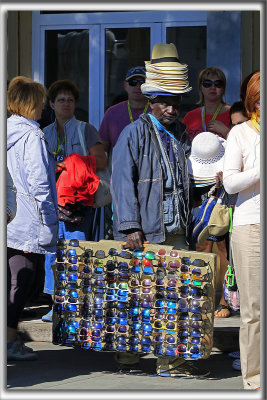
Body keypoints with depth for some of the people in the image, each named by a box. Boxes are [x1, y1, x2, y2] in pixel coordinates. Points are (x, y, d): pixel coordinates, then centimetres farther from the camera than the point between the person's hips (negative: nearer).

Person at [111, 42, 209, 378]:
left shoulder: (180, 133, 15)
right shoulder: (134, 134, -4)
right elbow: (122, 182, -10)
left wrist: (185, 222, 16)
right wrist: (131, 227, -17)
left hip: (174, 231, 6)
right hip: (143, 233, -6)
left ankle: (171, 360, 4)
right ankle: (127, 355, 11)